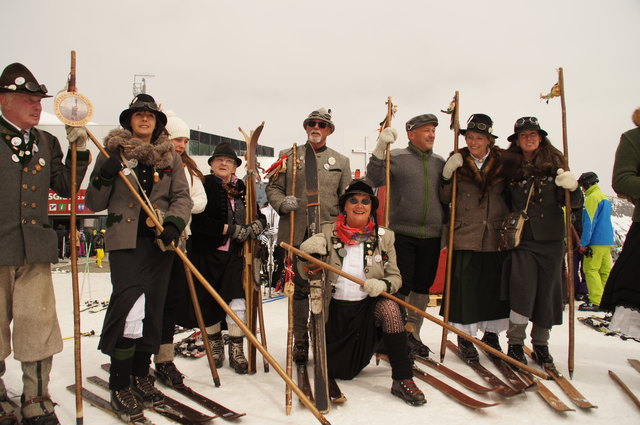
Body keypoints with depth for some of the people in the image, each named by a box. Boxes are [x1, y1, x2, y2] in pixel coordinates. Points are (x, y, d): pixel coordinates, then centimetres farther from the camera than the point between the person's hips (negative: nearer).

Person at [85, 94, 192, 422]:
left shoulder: (169, 156, 13)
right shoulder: (112, 152, 7)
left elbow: (183, 197, 4)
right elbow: (94, 204, 6)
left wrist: (174, 223, -15)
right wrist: (105, 175, -12)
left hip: (159, 241, 3)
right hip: (125, 240, -3)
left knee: (153, 309, 7)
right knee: (131, 306, -16)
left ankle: (141, 375, 24)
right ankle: (120, 385, -1)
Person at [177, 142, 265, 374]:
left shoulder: (241, 188, 8)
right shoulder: (203, 186, -5)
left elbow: (258, 213, 15)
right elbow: (197, 220, -17)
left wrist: (258, 222, -8)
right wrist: (228, 229, -19)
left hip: (234, 254, 2)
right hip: (207, 253, -2)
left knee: (237, 301, -5)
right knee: (209, 303, 9)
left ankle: (237, 352, 9)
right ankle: (215, 347, 30)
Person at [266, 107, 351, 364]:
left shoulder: (341, 161, 14)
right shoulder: (288, 156, 12)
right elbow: (273, 188, 9)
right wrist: (282, 203, -13)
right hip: (296, 235, 0)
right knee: (299, 290, 7)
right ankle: (300, 343, 19)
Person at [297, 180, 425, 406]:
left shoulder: (384, 236, -3)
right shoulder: (328, 232, -4)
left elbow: (395, 277, 0)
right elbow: (306, 273, -1)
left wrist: (382, 285, -24)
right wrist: (307, 254, -23)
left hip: (369, 305, -1)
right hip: (336, 309, 1)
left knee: (389, 306, -34)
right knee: (336, 370, 6)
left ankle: (403, 380, -23)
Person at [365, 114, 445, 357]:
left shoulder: (439, 162, 12)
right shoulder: (397, 157, -2)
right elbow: (374, 180, -14)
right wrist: (380, 150, -22)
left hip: (431, 236, 5)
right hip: (402, 234, -5)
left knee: (422, 288, 11)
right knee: (401, 287, -3)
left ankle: (412, 333, 24)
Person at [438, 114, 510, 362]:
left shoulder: (502, 161, 4)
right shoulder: (458, 162, 0)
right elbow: (444, 200, -2)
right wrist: (447, 176, -16)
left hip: (497, 236, 2)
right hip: (466, 237, -2)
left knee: (496, 286, 10)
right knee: (465, 287, 1)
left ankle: (491, 334, 31)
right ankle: (465, 337, 18)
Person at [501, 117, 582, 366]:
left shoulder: (554, 164, 6)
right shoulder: (508, 166, 4)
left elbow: (574, 203, 4)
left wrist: (572, 188, -15)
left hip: (551, 240, 2)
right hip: (521, 239, -2)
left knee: (547, 290, 8)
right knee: (522, 289, -10)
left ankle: (541, 343, 24)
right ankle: (515, 343, 6)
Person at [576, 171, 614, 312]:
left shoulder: (592, 198, -11)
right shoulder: (605, 197, 19)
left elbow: (589, 222, -16)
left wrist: (583, 243, -15)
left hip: (596, 241, -9)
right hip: (607, 240, 9)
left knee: (591, 269, -7)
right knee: (606, 270, 9)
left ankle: (596, 301, -10)